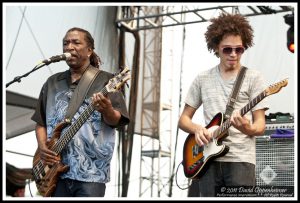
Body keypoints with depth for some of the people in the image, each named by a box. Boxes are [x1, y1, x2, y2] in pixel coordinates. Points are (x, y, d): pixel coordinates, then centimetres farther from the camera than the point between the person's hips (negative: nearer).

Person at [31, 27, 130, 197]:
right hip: (56, 169, 4)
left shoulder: (105, 81, 1)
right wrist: (42, 147, -1)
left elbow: (116, 121, -6)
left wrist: (106, 110, -28)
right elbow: (41, 121, 17)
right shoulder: (52, 83, 14)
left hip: (91, 171, -4)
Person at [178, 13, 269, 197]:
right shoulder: (202, 79, 11)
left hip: (240, 159, -2)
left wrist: (248, 129, -23)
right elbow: (183, 119, 15)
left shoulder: (253, 78, 3)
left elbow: (260, 124, 0)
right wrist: (197, 129, -7)